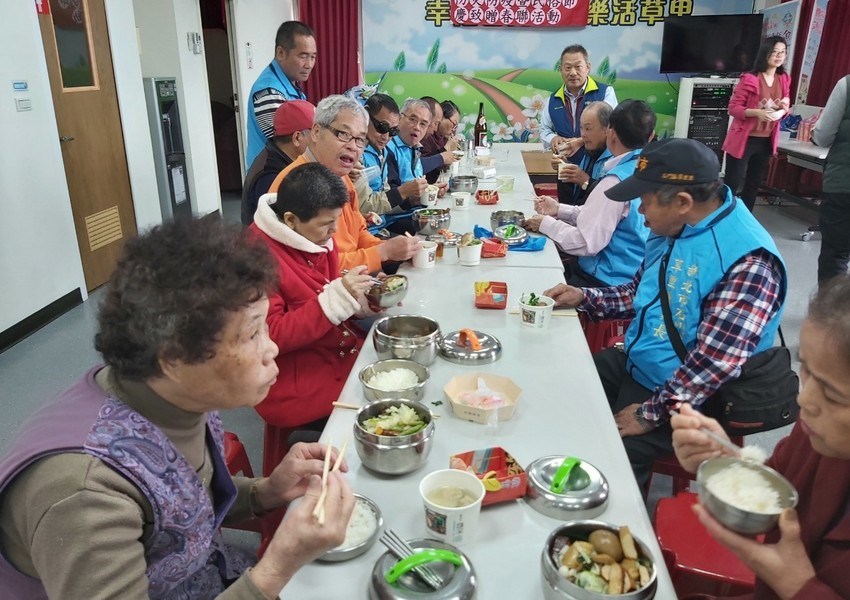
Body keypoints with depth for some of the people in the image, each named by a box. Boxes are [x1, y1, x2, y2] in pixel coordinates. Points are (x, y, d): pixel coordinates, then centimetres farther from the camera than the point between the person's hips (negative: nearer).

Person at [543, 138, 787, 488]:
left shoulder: (747, 262, -27)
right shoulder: (673, 229, 0)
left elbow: (713, 363, -28)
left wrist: (652, 414, -22)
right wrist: (583, 298, 2)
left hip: (687, 398, -8)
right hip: (634, 363, 9)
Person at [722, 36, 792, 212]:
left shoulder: (784, 79, 6)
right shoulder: (749, 78, -13)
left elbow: (784, 108, 16)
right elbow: (733, 108, -13)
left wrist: (785, 107, -8)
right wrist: (757, 112, -27)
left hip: (766, 141, 7)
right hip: (744, 139, -7)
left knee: (754, 184, 14)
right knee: (732, 184, -5)